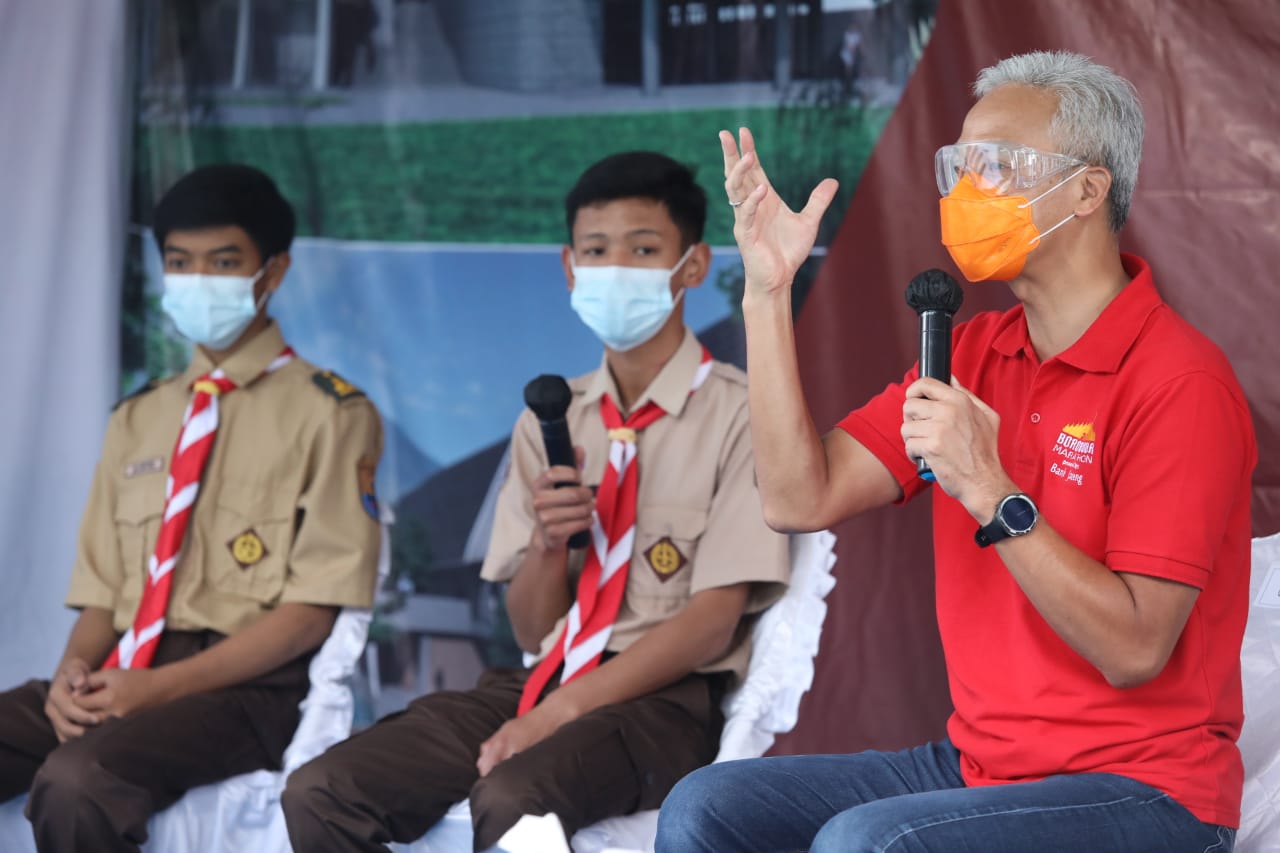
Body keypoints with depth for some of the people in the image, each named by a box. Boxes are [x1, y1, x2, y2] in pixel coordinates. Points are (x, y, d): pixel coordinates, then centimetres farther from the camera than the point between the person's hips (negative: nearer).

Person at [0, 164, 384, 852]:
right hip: (119, 678, 6)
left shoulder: (329, 414, 3)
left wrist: (161, 687, -16)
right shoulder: (136, 421, 22)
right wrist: (75, 669, -6)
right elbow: (103, 591, 19)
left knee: (76, 779, -34)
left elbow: (315, 608, -5)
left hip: (247, 688, -5)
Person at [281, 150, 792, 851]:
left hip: (665, 698, -6)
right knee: (321, 793, -17)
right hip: (546, 680, 6)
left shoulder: (737, 413, -1)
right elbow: (532, 630, 15)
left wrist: (561, 711, -17)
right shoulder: (549, 421, 16)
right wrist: (549, 542, -7)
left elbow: (712, 619, -9)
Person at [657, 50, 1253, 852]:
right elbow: (803, 500, 0)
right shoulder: (974, 354, 10)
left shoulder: (1181, 384, -15)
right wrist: (769, 293, -4)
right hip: (978, 760, 8)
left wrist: (990, 493, -28)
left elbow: (1133, 649, -21)